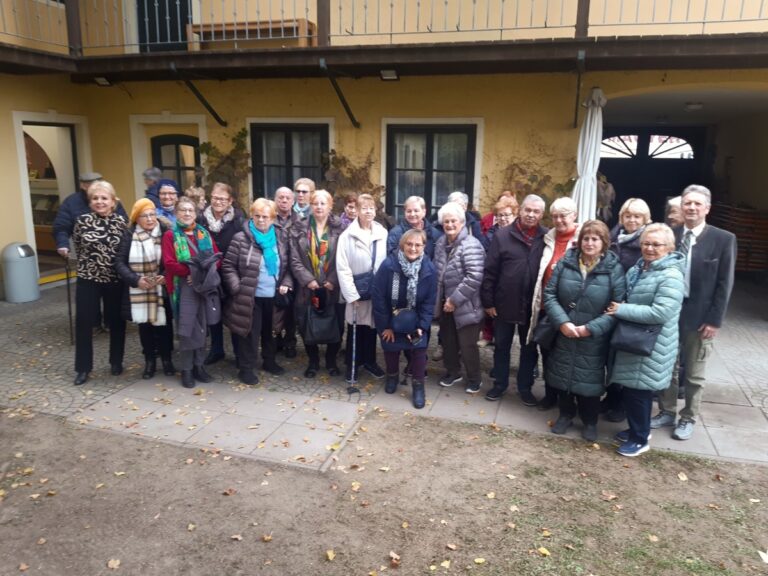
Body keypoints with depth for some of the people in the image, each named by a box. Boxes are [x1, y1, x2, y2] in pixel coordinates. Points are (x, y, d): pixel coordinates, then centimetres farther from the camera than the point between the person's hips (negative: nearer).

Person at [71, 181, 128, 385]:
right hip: (88, 279, 0)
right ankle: (83, 368, 17)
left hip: (115, 280, 0)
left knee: (116, 321, 10)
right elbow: (78, 248, 8)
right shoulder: (82, 221, -4)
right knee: (83, 322, 3)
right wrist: (89, 265, 10)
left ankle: (116, 362, 29)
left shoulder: (121, 222, -3)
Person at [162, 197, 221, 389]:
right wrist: (189, 271, -20)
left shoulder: (204, 233, 13)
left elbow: (217, 256, 9)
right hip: (184, 287, -4)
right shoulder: (170, 235, -1)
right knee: (186, 329, -2)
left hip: (205, 285, 4)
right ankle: (186, 370, 9)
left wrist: (206, 270, -9)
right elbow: (169, 263, -10)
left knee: (201, 327, 10)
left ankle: (199, 366, 21)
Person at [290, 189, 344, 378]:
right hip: (307, 288, 1)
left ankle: (331, 360, 27)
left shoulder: (339, 228, 0)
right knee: (307, 326, 6)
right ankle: (313, 361, 27)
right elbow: (295, 260, -1)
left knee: (335, 326, 4)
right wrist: (308, 280, -12)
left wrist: (333, 281, -13)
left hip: (333, 288, -1)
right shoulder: (299, 229, 4)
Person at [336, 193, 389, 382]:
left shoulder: (383, 233, -1)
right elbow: (342, 268, -11)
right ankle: (353, 364, 25)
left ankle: (369, 361, 33)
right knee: (355, 329, 9)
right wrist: (352, 294, -14)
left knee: (372, 327, 16)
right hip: (357, 292, -3)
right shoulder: (347, 236, -9)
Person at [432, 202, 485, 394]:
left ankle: (474, 379, 25)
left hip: (465, 306, -7)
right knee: (448, 341, 19)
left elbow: (474, 277, -26)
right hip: (445, 303, 7)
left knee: (467, 345, 4)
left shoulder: (471, 245, -20)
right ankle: (453, 372, 39)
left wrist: (455, 299, -21)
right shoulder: (441, 243, 6)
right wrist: (441, 299, 9)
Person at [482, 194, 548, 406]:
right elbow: (489, 271, -5)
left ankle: (525, 387, 31)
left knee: (529, 348, 14)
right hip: (504, 304, -1)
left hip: (532, 306, 1)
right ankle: (499, 384, 31)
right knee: (502, 346, 14)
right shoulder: (503, 235, -5)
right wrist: (488, 301, -7)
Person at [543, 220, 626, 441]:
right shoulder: (565, 262, -3)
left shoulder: (614, 269, -9)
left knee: (589, 380, 9)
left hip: (593, 340, -2)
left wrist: (590, 328, -18)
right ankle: (565, 414, 37)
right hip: (563, 335, 2)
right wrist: (562, 322, -17)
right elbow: (549, 294, -4)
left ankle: (590, 422, 32)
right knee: (563, 375, 15)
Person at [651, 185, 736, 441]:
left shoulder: (724, 239, -5)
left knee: (694, 374, 11)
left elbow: (724, 284, -7)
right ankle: (667, 412, 31)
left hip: (700, 316, -2)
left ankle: (688, 419, 27)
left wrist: (714, 320, -11)